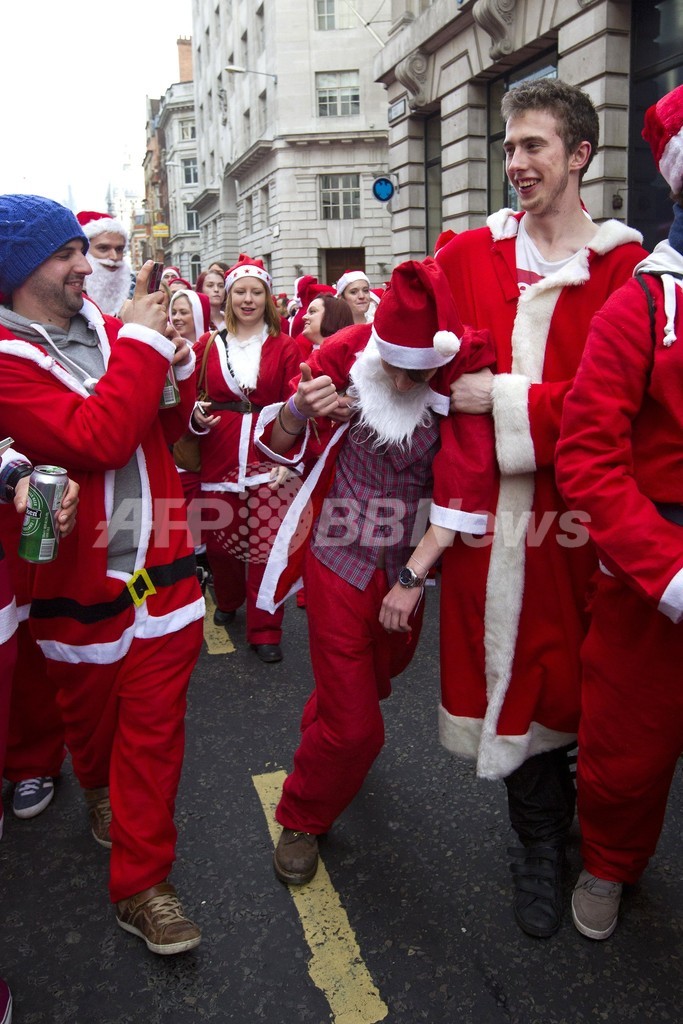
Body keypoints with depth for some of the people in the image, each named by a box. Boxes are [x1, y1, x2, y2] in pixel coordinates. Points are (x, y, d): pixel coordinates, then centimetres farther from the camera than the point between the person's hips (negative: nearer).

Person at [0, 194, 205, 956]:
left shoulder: (103, 331, 4)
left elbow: (165, 428, 9)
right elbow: (96, 439, -27)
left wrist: (174, 362, -8)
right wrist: (141, 344, -19)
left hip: (160, 565, 4)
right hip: (80, 579, -3)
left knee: (154, 723, 7)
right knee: (90, 716, 21)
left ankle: (140, 883, 24)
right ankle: (101, 793, 54)